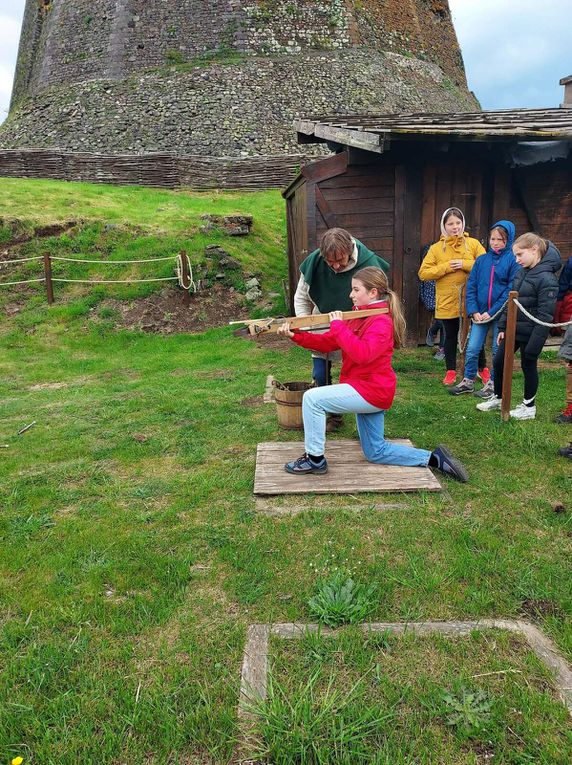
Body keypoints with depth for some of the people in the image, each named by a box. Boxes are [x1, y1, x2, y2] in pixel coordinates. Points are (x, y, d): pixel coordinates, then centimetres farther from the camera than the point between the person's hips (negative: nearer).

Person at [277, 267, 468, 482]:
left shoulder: (381, 322, -17)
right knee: (375, 452, 17)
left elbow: (362, 353, -35)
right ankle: (434, 458, 21)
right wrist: (296, 335, -5)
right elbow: (328, 343, 6)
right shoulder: (358, 316, 12)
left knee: (312, 398, -17)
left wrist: (338, 326, -27)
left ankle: (315, 459, -5)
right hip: (371, 391, 10)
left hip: (372, 390, -10)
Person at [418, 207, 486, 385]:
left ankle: (483, 369, 27)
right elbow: (423, 273, -5)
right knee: (450, 336, 11)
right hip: (447, 301, 0)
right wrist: (445, 267, -15)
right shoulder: (436, 248, 1)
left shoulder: (473, 244, 2)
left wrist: (465, 264, -16)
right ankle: (451, 372, 22)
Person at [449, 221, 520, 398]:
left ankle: (493, 384, 21)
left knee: (499, 350, 8)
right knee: (472, 348, 4)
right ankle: (468, 381, 19)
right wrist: (474, 311, -6)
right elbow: (471, 286, 5)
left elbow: (511, 290, -11)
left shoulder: (513, 260, -6)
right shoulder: (482, 260, 6)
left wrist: (492, 312, -15)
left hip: (501, 315, -3)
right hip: (480, 314, 3)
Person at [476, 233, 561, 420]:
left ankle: (529, 407, 24)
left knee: (528, 366, 6)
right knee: (499, 362, 12)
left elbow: (545, 316, -21)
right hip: (513, 328, 8)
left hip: (529, 332, -8)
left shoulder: (546, 278, -19)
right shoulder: (521, 272, 6)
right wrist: (502, 326, 11)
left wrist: (534, 345, -23)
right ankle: (498, 398, 31)